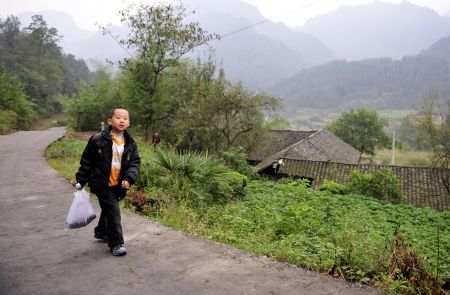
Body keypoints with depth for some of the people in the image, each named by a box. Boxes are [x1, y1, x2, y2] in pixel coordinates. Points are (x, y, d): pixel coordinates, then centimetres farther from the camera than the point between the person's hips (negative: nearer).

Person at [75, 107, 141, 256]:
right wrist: (81, 181, -3)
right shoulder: (98, 140, -13)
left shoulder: (130, 143, -2)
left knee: (108, 209, 24)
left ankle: (101, 232, 48)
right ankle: (116, 243, 5)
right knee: (113, 211, -9)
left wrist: (129, 179, -21)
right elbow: (86, 161, -6)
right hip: (101, 183, -5)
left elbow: (135, 163, -4)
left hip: (118, 185, 5)